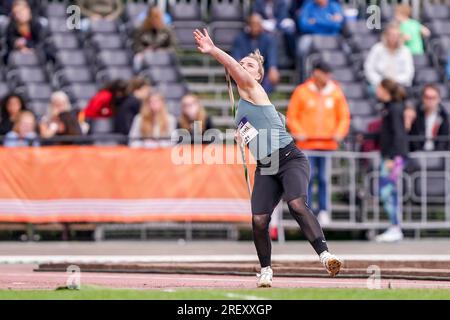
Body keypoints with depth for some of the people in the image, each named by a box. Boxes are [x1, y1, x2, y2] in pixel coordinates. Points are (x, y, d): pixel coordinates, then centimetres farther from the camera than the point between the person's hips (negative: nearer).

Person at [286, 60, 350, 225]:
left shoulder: (336, 92, 7)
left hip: (328, 143, 2)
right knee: (308, 177, -5)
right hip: (308, 144, -2)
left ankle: (323, 211, 4)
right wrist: (299, 133, -7)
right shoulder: (302, 92, 2)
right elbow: (291, 116, 5)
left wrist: (339, 134, -1)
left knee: (324, 179, 0)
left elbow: (344, 116, 12)